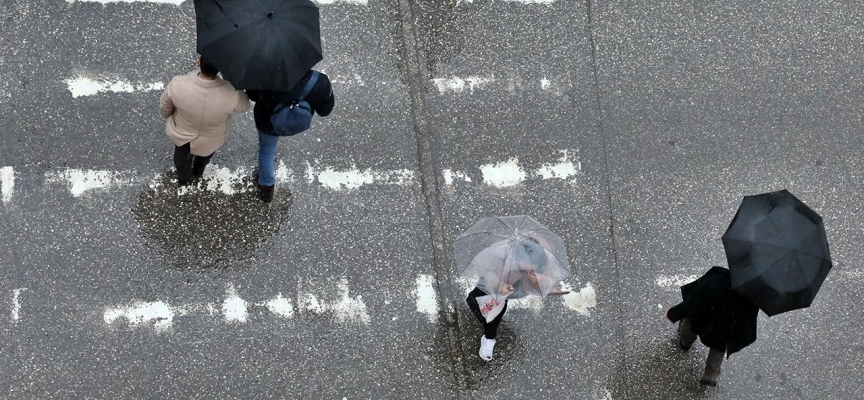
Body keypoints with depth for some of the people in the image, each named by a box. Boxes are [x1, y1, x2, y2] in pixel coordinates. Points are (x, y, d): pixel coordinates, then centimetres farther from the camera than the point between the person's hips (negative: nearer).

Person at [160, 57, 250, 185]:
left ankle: (184, 178, 64)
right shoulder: (231, 95, -41)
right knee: (206, 152, 37)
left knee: (182, 156, 36)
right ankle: (197, 172, 65)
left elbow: (165, 106, -15)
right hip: (211, 139, 0)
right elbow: (244, 105, -16)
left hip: (181, 132, 0)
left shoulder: (177, 84, -37)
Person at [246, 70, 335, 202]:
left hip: (268, 122, -3)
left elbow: (252, 95, -18)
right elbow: (325, 110, -18)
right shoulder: (320, 83, -40)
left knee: (267, 151, 28)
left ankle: (267, 187, 50)